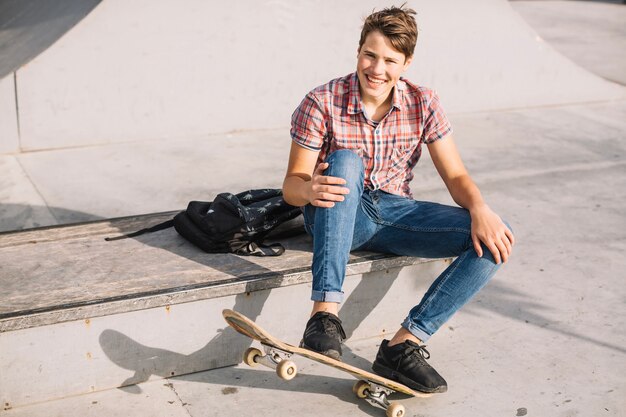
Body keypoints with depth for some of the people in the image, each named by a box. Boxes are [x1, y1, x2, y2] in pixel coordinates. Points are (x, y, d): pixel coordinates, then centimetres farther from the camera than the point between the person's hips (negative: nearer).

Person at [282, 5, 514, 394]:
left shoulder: (423, 103, -4)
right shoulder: (322, 103, -12)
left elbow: (456, 176, -3)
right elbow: (291, 184, -11)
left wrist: (480, 208, -26)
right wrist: (309, 189, -37)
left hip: (393, 213, 3)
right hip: (337, 215, -3)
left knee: (495, 238, -17)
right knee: (346, 161, -37)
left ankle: (405, 343, -21)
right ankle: (325, 312, -41)